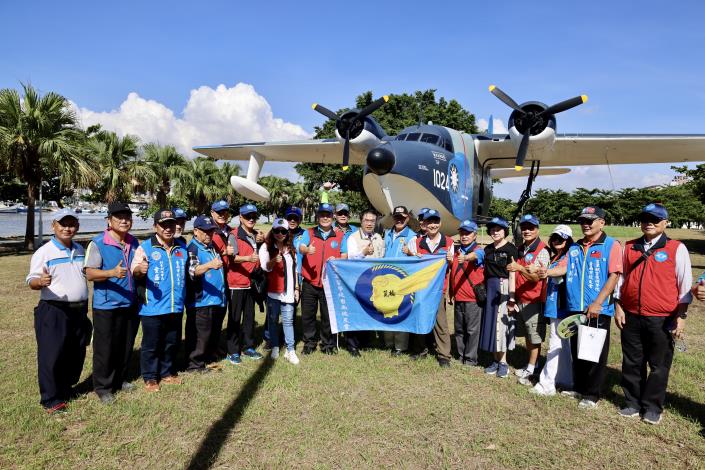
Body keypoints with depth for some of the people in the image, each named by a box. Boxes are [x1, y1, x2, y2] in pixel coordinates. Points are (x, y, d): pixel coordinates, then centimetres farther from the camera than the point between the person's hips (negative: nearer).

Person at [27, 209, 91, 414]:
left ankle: (66, 389, 33)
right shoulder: (44, 252, -9)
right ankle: (51, 399, 14)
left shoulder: (80, 249, 10)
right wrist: (40, 282, -33)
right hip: (53, 312, -6)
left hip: (79, 311, 6)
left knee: (77, 355, 15)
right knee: (51, 356, 0)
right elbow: (31, 281, -12)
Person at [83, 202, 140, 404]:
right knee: (105, 348, 4)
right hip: (106, 305, -5)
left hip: (130, 304, 6)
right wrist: (112, 273, -32)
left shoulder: (134, 243, 9)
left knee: (126, 346, 16)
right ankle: (103, 387, 19)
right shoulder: (98, 243, -10)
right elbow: (90, 273, -16)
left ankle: (120, 379, 34)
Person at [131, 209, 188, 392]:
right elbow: (134, 270, -16)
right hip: (152, 307, -5)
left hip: (176, 307, 5)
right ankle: (150, 377, 22)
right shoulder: (145, 247, -6)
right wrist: (140, 269, -36)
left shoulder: (182, 248, 10)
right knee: (151, 344, 7)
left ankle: (167, 373, 32)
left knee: (171, 343, 16)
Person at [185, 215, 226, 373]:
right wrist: (210, 265, -47)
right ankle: (194, 364, 11)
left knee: (215, 332, 18)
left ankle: (209, 357, 33)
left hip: (218, 299, 9)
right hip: (201, 300, -8)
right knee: (200, 335, -1)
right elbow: (192, 271, -31)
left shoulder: (212, 246, 13)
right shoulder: (192, 248, -13)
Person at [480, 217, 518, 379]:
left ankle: (503, 363, 9)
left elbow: (512, 275, -10)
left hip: (504, 289, -5)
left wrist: (512, 297, -14)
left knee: (501, 324, -2)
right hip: (489, 289, 6)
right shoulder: (488, 249, 11)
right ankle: (496, 360, 18)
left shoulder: (511, 249, -7)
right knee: (491, 323, 8)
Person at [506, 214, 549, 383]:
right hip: (520, 300, 7)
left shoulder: (542, 252, -11)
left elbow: (536, 277, -20)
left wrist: (520, 268, -36)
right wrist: (512, 298, 12)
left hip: (534, 301, -7)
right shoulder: (520, 249, 10)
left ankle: (530, 370, 12)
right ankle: (531, 365, 27)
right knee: (527, 335, 15)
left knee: (535, 337, 2)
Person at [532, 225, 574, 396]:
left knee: (555, 345, -6)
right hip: (554, 307, 9)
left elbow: (564, 270, -31)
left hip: (562, 307, -9)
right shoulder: (554, 258, 16)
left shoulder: (570, 256, -10)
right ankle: (566, 380, 25)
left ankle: (547, 384, -2)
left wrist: (548, 272, -48)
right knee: (563, 346, 15)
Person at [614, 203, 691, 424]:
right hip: (631, 317, 3)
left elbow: (685, 286, -1)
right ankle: (632, 403, 25)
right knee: (632, 364, 11)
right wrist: (618, 307, 7)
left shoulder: (677, 248, -1)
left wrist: (681, 316, -5)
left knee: (659, 365, 8)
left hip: (662, 320, -3)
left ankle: (652, 407, 22)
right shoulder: (629, 247, 8)